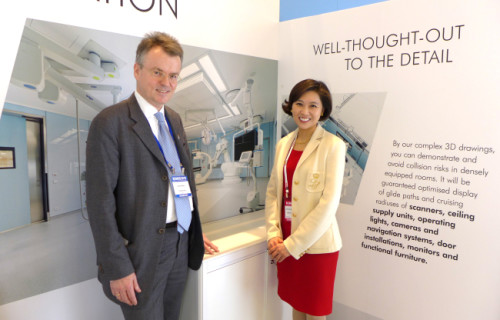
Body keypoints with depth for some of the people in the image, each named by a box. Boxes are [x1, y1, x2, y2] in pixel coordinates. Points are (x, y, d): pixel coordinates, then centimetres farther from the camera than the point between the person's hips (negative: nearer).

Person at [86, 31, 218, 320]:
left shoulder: (174, 119, 9)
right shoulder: (110, 123, -13)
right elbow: (100, 201, -15)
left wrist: (195, 232, 15)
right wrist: (117, 268, -15)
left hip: (181, 244, 7)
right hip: (142, 252, -6)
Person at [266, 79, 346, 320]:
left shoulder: (333, 146, -12)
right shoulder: (284, 144, 6)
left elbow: (329, 203, -16)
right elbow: (273, 190, 7)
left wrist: (293, 244, -14)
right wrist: (273, 234, -4)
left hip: (316, 243, -5)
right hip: (285, 242, 5)